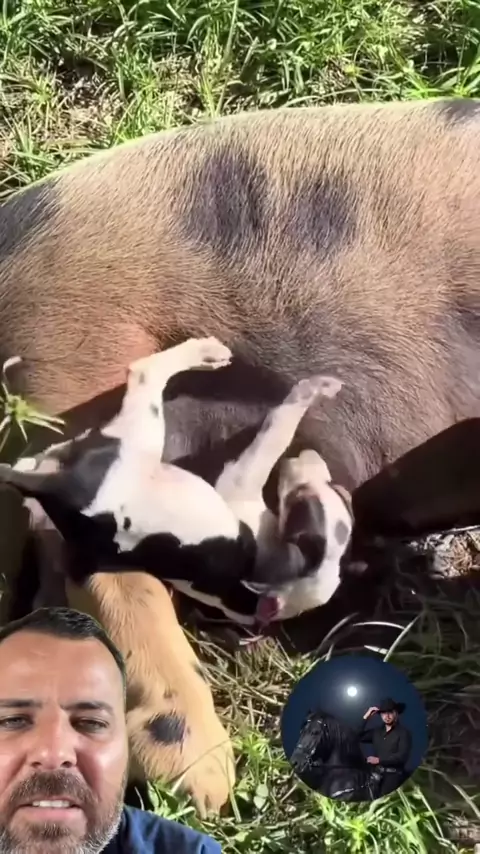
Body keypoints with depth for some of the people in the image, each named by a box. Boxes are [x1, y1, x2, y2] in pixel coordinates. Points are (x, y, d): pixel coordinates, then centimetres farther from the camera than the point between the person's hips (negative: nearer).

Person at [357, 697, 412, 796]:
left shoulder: (403, 732, 1)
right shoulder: (377, 731, 18)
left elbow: (401, 756, -9)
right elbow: (358, 737, 11)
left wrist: (379, 760, -8)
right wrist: (365, 718, 7)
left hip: (393, 775, -5)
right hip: (377, 774, 5)